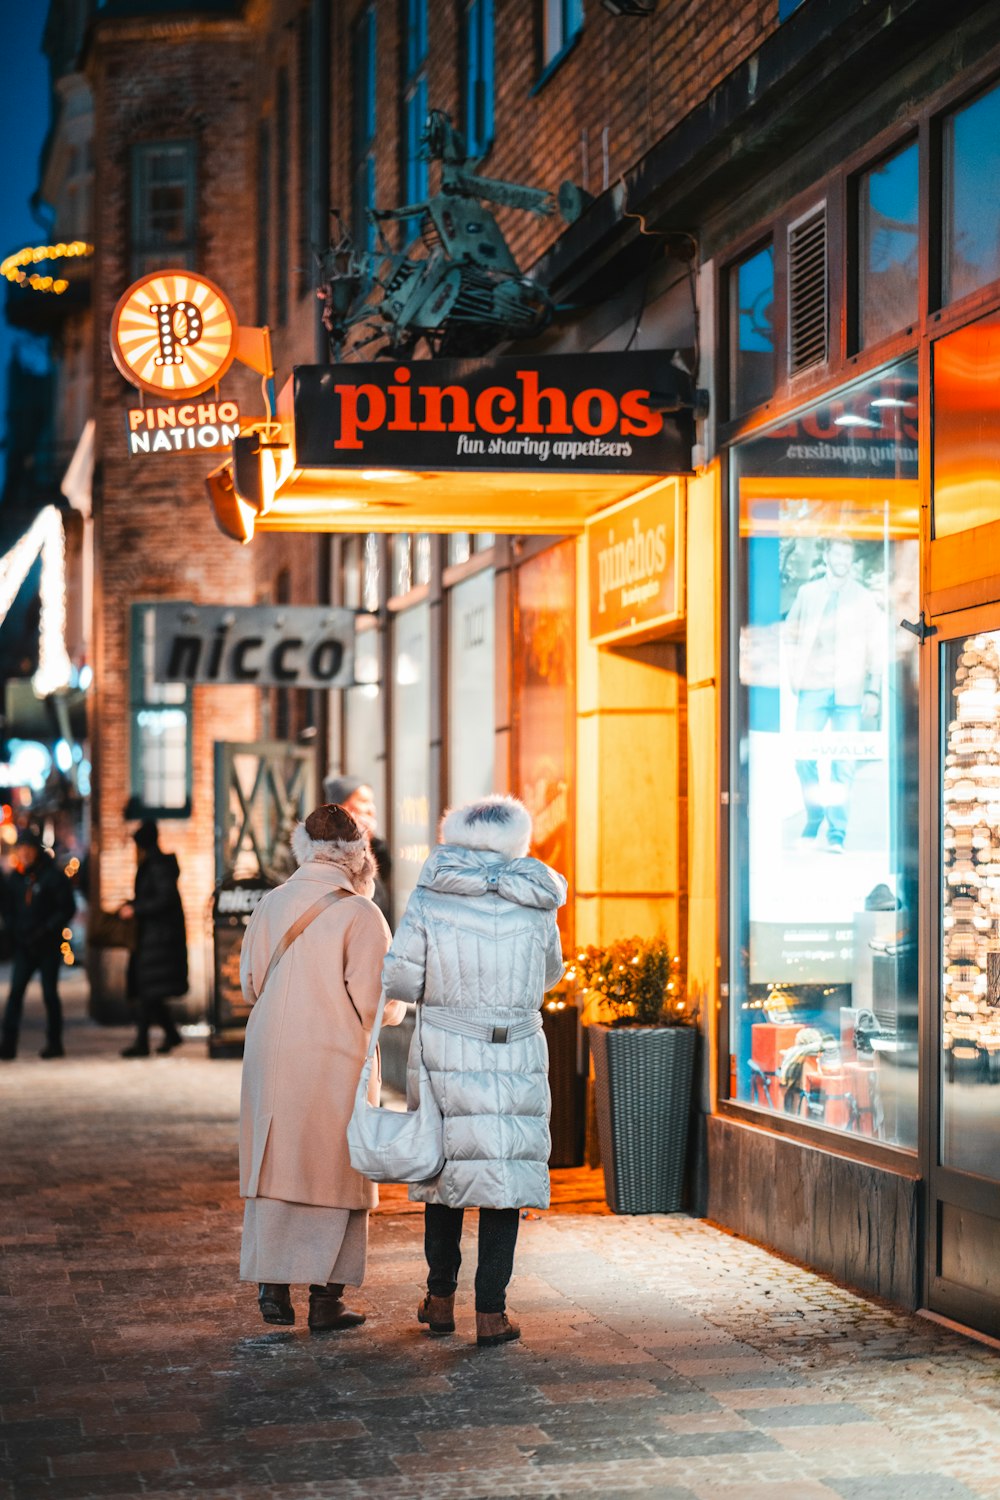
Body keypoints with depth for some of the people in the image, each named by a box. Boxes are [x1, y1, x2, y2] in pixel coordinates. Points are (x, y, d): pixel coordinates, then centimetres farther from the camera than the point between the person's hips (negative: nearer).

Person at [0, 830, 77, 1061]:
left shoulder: (53, 876, -6)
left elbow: (67, 909, -7)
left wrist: (45, 932, -15)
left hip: (48, 946, -4)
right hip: (24, 946, 4)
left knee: (50, 993, 3)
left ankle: (54, 1043, 11)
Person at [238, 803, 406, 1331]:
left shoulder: (269, 905, 2)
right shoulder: (360, 914, -12)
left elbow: (250, 984, 9)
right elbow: (376, 1003, -13)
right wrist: (399, 1005, 9)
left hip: (270, 1060, 4)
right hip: (336, 1062, -4)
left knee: (275, 1168, 13)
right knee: (333, 1173, 6)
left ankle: (273, 1288, 13)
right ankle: (325, 1298, 7)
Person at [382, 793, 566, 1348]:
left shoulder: (429, 897, -4)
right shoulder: (535, 903, 0)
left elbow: (398, 980, -6)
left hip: (445, 1052, 0)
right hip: (516, 1059, 0)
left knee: (443, 1170, 14)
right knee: (505, 1176, 4)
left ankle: (440, 1301, 22)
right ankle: (490, 1313, 3)